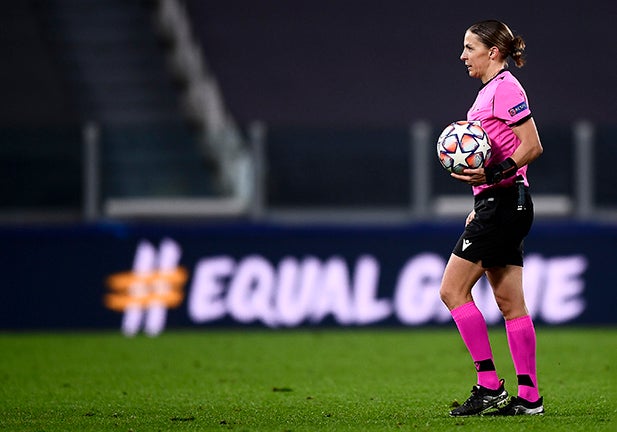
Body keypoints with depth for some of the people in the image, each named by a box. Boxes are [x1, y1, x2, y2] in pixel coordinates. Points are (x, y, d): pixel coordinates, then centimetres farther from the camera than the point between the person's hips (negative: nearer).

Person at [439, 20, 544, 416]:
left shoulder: (505, 88, -12)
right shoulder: (490, 90, 18)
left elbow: (532, 147, -18)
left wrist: (491, 175, -25)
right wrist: (481, 206, 23)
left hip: (504, 202, -10)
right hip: (499, 204, 10)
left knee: (453, 291, -8)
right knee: (511, 304, 7)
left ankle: (490, 386, -8)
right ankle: (529, 396, 6)